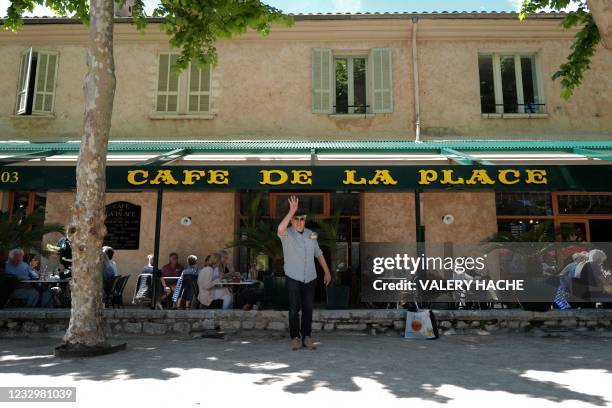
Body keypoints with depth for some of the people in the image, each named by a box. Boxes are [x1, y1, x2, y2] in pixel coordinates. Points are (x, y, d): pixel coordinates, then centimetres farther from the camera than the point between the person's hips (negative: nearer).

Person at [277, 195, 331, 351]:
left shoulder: (310, 234, 8)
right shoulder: (287, 234, -7)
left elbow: (319, 254, 15)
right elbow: (280, 229, -34)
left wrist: (327, 272, 12)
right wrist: (292, 210, -34)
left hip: (310, 278, 4)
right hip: (293, 278, -4)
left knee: (308, 308, 6)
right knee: (294, 309, -1)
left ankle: (306, 337, 15)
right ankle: (295, 338, 10)